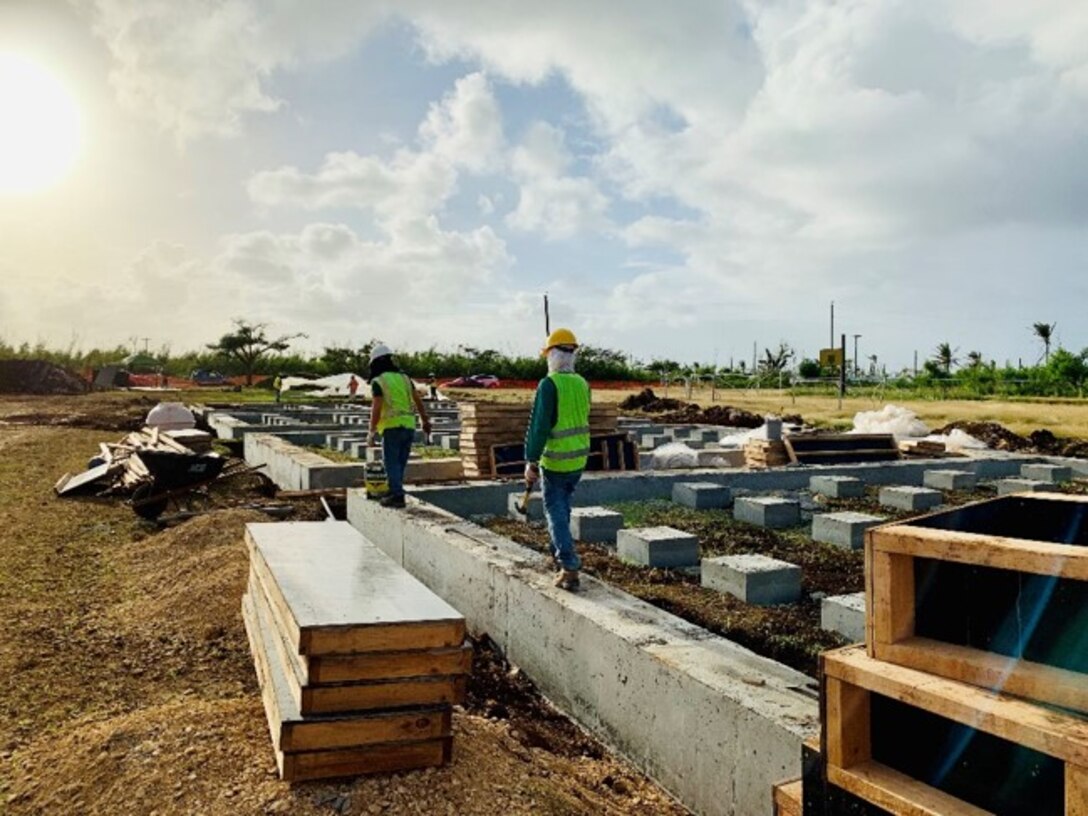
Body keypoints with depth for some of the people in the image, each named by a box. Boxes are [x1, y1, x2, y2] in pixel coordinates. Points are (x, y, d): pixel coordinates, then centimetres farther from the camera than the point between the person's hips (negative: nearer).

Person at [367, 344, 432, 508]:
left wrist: (371, 433, -8)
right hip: (409, 426, 6)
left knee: (391, 463, 0)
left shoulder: (378, 382, -7)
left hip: (392, 427, -6)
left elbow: (376, 409, -14)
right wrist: (425, 421, 26)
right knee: (399, 463, 14)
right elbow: (418, 401, 15)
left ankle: (397, 496, -6)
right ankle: (394, 493, 22)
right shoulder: (403, 377, 12)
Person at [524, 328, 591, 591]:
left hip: (555, 461, -6)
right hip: (579, 459, 6)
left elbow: (539, 426, -19)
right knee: (563, 506, 23)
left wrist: (531, 461, -14)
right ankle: (559, 552, 36)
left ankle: (569, 567, -7)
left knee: (555, 511, 1)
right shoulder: (582, 383, 4)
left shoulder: (549, 384, -17)